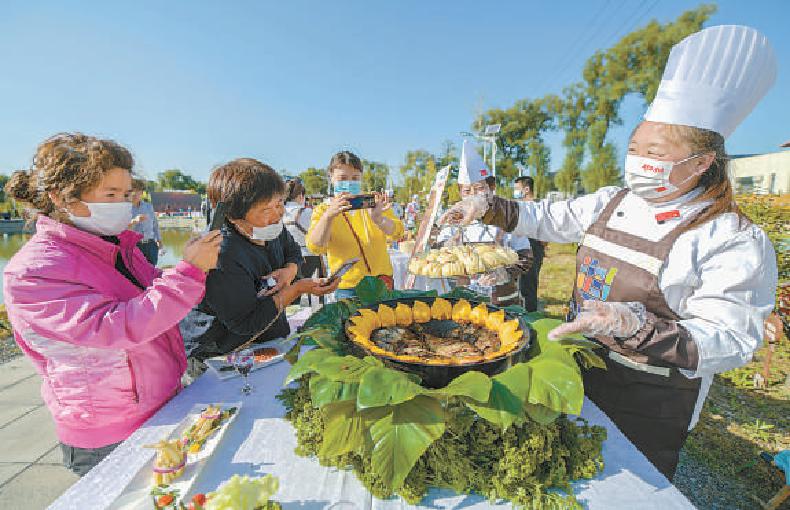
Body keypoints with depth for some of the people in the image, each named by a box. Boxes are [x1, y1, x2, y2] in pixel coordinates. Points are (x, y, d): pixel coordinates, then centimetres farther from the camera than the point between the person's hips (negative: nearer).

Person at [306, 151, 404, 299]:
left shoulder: (374, 202, 4)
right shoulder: (323, 210, -1)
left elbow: (397, 233, -10)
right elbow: (315, 247, -18)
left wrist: (378, 218, -31)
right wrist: (329, 215, -34)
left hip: (382, 281, 2)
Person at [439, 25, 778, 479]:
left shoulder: (734, 241, -19)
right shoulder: (611, 204, -2)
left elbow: (729, 342, -23)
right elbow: (548, 218, 5)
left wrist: (633, 324, -41)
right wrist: (487, 206, -9)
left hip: (649, 407, -5)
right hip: (581, 373, 6)